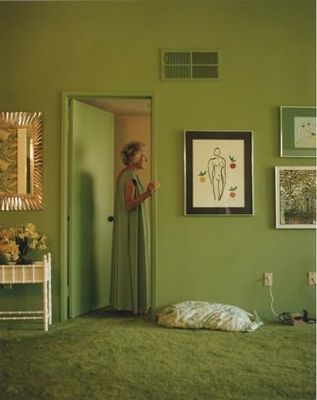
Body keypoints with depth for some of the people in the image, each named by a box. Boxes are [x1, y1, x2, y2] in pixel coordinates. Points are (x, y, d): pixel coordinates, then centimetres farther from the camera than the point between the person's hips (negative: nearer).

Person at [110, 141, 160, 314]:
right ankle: (135, 303, 4)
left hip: (127, 228, 10)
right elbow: (129, 205, -24)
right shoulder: (130, 176, -17)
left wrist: (147, 190, 25)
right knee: (135, 263, -3)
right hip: (133, 228, -10)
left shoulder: (125, 174, 13)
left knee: (126, 263, 13)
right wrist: (148, 193, -36)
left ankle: (124, 301, 20)